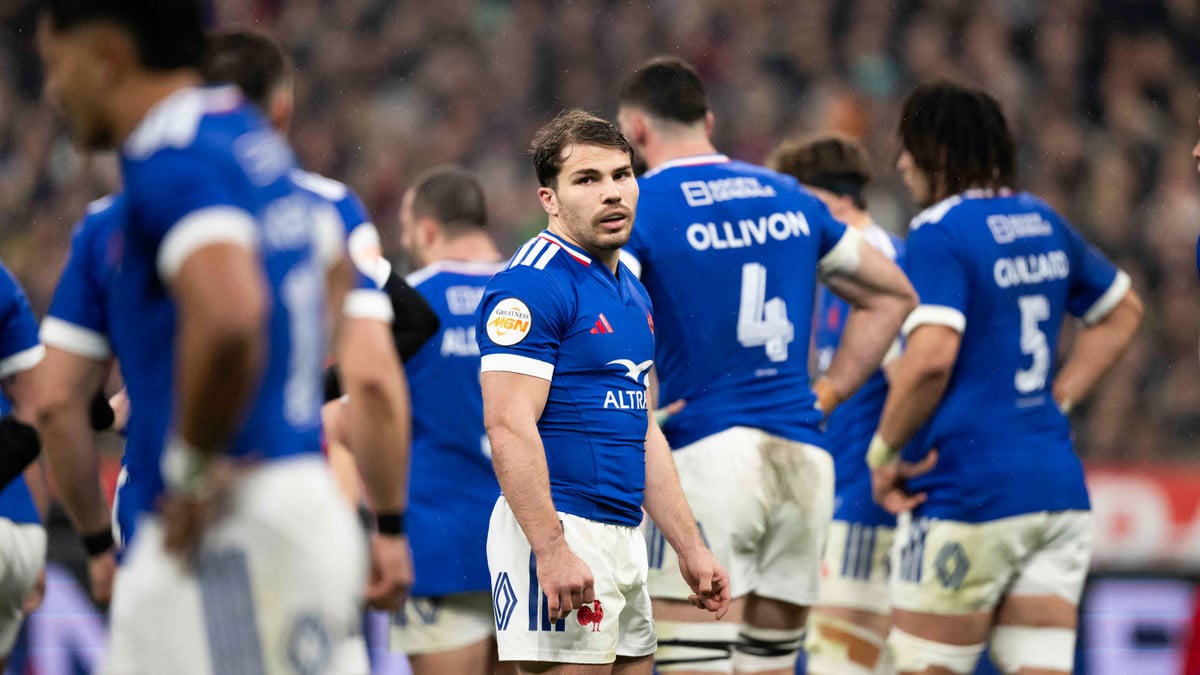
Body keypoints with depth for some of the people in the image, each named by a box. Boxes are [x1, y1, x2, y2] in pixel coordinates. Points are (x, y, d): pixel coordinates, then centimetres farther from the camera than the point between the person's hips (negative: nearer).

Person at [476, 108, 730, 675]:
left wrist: (690, 547, 20)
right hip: (560, 533, -9)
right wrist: (552, 551, -25)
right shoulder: (532, 285, -11)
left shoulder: (631, 292, 17)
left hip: (622, 539, 9)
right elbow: (508, 426, -19)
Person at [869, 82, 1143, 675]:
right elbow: (1122, 311, 29)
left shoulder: (940, 232, -11)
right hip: (1058, 486, 8)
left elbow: (930, 357, -23)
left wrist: (883, 454, -10)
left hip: (969, 490, -8)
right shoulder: (1045, 224, 14)